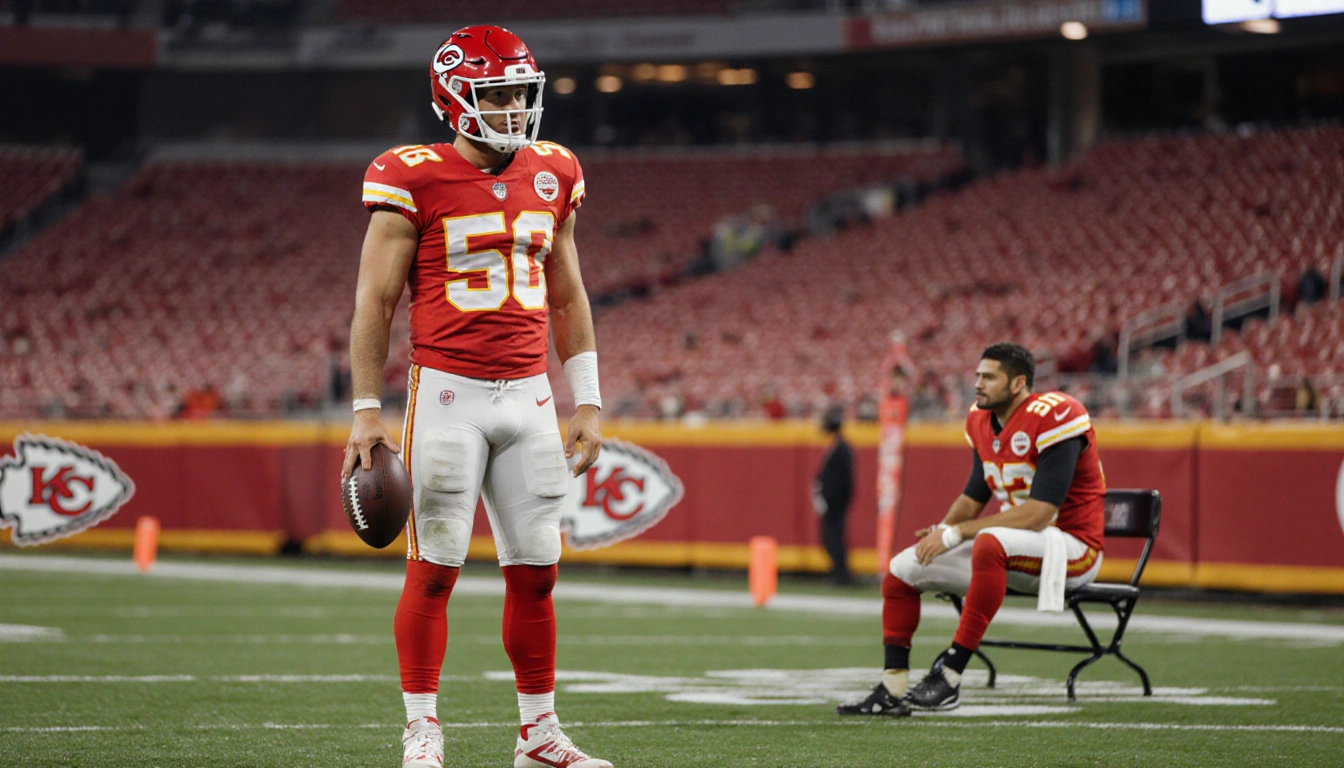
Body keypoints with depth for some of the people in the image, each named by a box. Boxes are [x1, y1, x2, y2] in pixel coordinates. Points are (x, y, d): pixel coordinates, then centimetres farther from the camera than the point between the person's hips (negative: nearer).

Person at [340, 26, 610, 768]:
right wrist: (366, 410, -7)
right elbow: (375, 301, -4)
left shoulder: (552, 175, 9)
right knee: (434, 567, -3)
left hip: (528, 396, 5)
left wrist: (587, 401, 13)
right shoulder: (415, 179, -6)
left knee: (535, 571, 6)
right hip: (448, 393, -5)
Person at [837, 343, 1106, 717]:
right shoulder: (982, 421, 6)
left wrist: (956, 533, -24)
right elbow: (973, 498, 18)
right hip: (1016, 549, 9)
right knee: (902, 569, 2)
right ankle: (893, 691, -1)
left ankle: (949, 675, -36)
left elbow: (1040, 513, -27)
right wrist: (941, 531, -4)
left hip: (1069, 548, -9)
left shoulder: (1053, 418, -20)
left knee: (990, 543, -39)